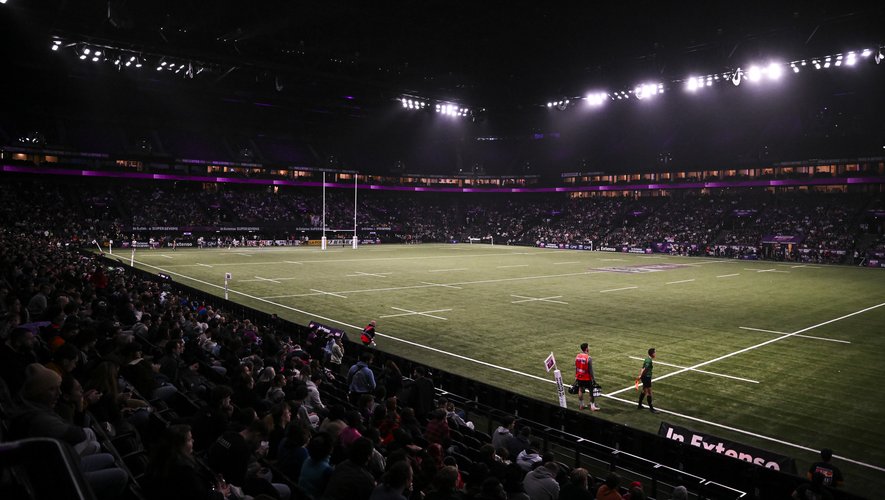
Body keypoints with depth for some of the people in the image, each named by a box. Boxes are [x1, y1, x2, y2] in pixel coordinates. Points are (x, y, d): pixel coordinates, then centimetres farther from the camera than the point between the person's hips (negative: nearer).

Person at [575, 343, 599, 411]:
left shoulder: (577, 356, -2)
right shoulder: (588, 358, -20)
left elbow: (576, 368, 6)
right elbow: (590, 370, -17)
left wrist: (576, 376, 17)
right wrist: (593, 378, -8)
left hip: (579, 377, 5)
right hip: (587, 378, -5)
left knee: (580, 390, 16)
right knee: (592, 391, 8)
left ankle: (581, 405, 26)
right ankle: (593, 406, 12)